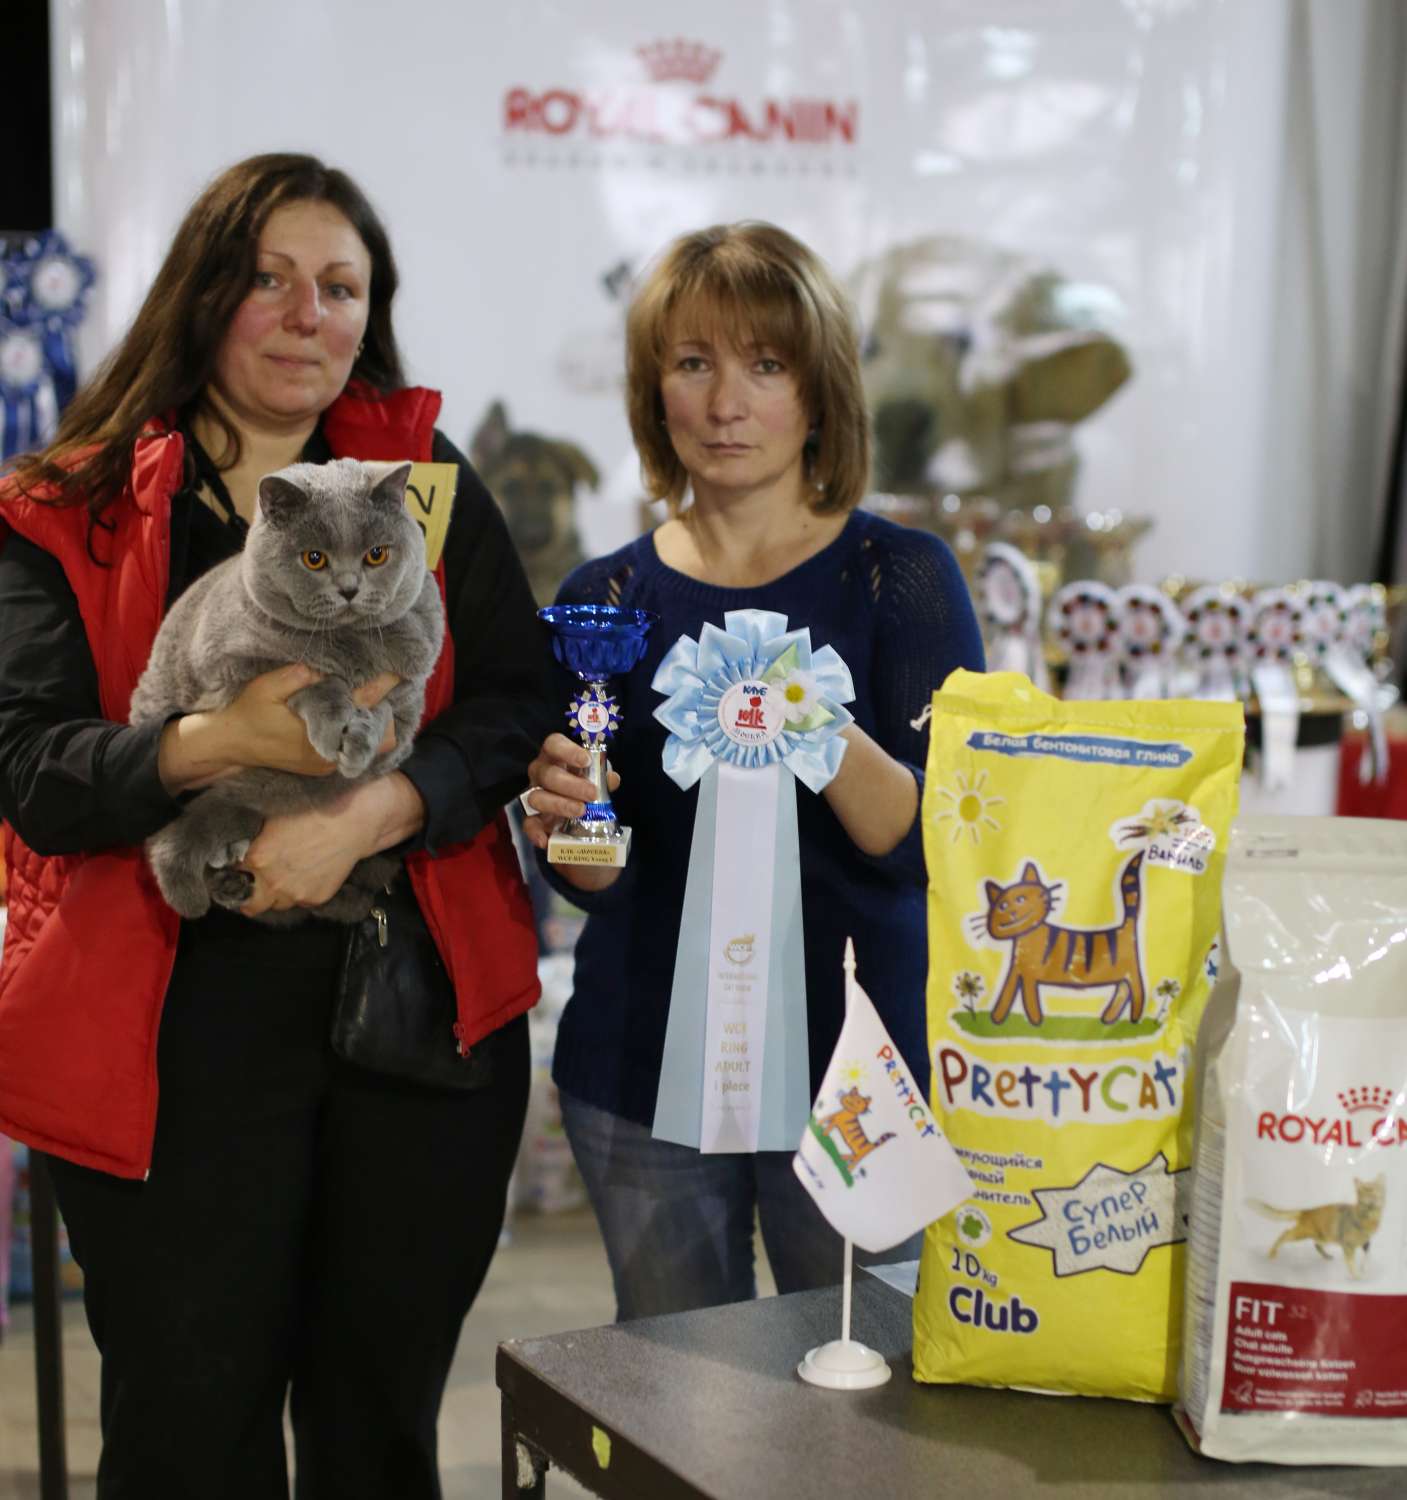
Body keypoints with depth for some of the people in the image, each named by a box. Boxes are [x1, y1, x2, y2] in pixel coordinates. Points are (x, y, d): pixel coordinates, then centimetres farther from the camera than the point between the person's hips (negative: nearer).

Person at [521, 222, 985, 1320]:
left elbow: (935, 844, -11)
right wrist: (568, 825, -15)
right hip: (644, 1066, 3)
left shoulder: (901, 576, -4)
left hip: (853, 1067, -2)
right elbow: (603, 881, 6)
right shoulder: (607, 597, 4)